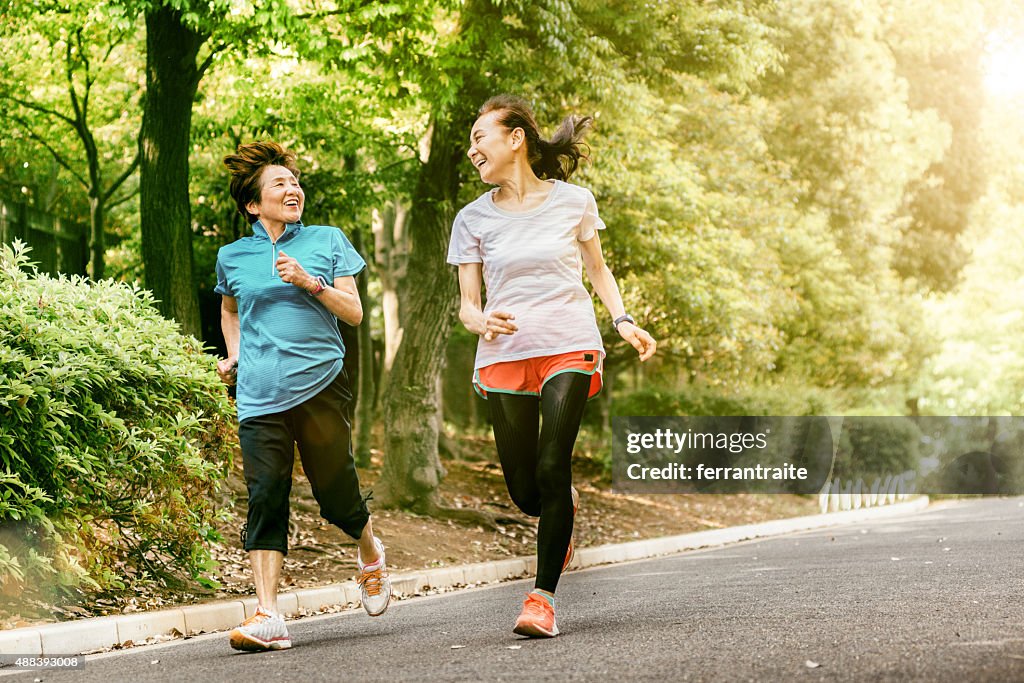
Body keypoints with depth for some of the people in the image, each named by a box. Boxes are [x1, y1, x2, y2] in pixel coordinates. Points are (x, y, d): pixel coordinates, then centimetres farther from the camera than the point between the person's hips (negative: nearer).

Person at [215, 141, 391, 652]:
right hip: (259, 395, 1)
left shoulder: (327, 241, 8)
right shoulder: (232, 257, 12)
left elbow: (354, 312, 3)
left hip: (320, 384, -1)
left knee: (334, 491, 3)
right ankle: (268, 616, -12)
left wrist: (309, 282, -11)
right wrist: (233, 356, 16)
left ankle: (371, 553, 37)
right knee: (265, 498, -9)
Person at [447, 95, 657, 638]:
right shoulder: (473, 218, 5)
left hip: (569, 349, -2)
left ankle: (543, 595, -8)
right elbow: (468, 305, 6)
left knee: (551, 469, -18)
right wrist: (484, 322, -18)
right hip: (504, 355, 2)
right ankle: (565, 508, 39)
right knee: (525, 491, 1)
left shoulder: (573, 201, 4)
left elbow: (598, 270, 18)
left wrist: (623, 320, 1)